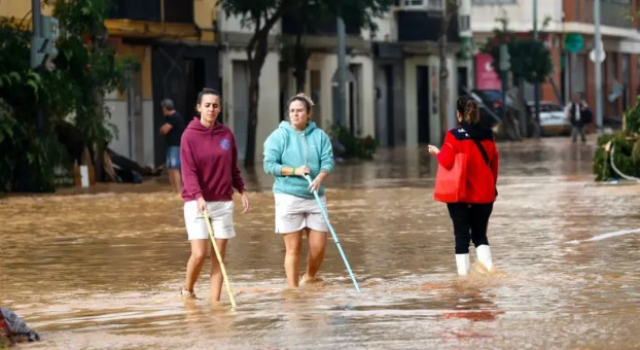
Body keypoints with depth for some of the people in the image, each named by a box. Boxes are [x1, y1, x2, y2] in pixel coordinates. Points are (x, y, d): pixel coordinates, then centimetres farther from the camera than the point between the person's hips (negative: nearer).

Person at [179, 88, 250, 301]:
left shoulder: (226, 134, 7)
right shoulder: (190, 135, -5)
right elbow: (188, 171, -13)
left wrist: (242, 191, 8)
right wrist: (198, 196, -25)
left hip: (223, 202, 4)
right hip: (197, 202, -4)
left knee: (219, 255, 2)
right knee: (199, 253, -10)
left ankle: (215, 300, 6)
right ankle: (187, 290, 15)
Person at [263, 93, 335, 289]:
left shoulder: (320, 136, 6)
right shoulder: (279, 136, -2)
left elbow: (328, 161, -1)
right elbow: (269, 165, -6)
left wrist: (320, 178, -21)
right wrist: (294, 171, -17)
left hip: (315, 197, 3)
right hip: (289, 197, -3)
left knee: (319, 247, 3)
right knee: (293, 248, -1)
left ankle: (309, 278, 29)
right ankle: (293, 289, 7)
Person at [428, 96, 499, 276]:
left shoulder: (454, 136, -10)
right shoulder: (488, 136, 5)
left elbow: (446, 161, -16)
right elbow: (494, 165, 11)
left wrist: (437, 152, 5)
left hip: (460, 194, -4)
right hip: (484, 195, 4)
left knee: (461, 234, 4)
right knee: (480, 233, 12)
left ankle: (463, 270, -1)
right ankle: (486, 263, -11)